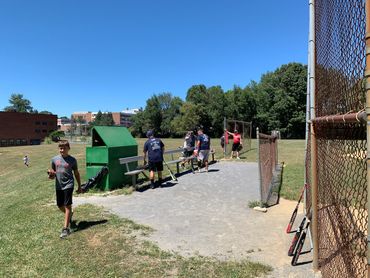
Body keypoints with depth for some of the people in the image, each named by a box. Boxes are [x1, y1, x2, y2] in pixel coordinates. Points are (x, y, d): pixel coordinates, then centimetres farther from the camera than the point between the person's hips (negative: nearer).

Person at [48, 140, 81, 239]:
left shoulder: (72, 160, -3)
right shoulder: (54, 159, 4)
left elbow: (76, 173, 6)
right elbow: (53, 173, 13)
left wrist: (79, 186, 9)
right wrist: (51, 175, -12)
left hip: (68, 185, -4)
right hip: (58, 186, 4)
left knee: (67, 205, -7)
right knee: (60, 206, 14)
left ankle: (66, 228, -1)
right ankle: (69, 214, 45)